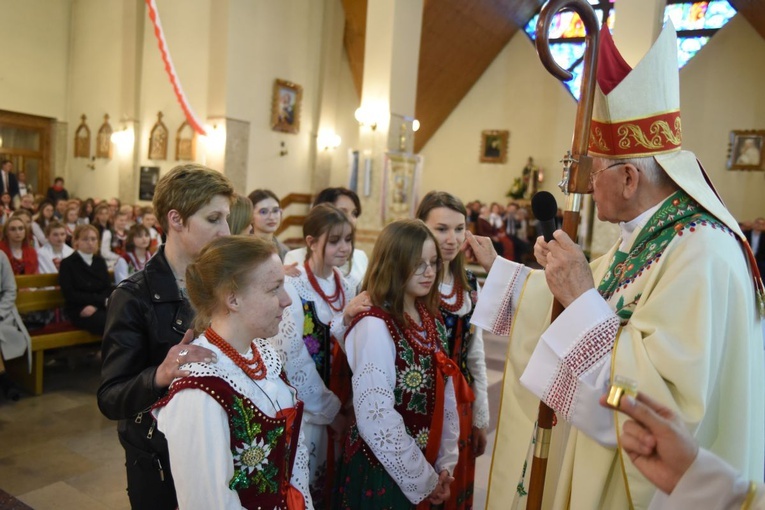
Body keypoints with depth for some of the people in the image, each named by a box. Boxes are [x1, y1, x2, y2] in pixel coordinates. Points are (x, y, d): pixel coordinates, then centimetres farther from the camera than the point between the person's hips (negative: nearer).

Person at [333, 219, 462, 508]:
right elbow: (375, 418, -24)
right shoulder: (374, 326, -22)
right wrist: (422, 479, -15)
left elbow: (445, 393, 5)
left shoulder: (430, 319, 2)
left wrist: (445, 463, -1)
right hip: (381, 472, -7)